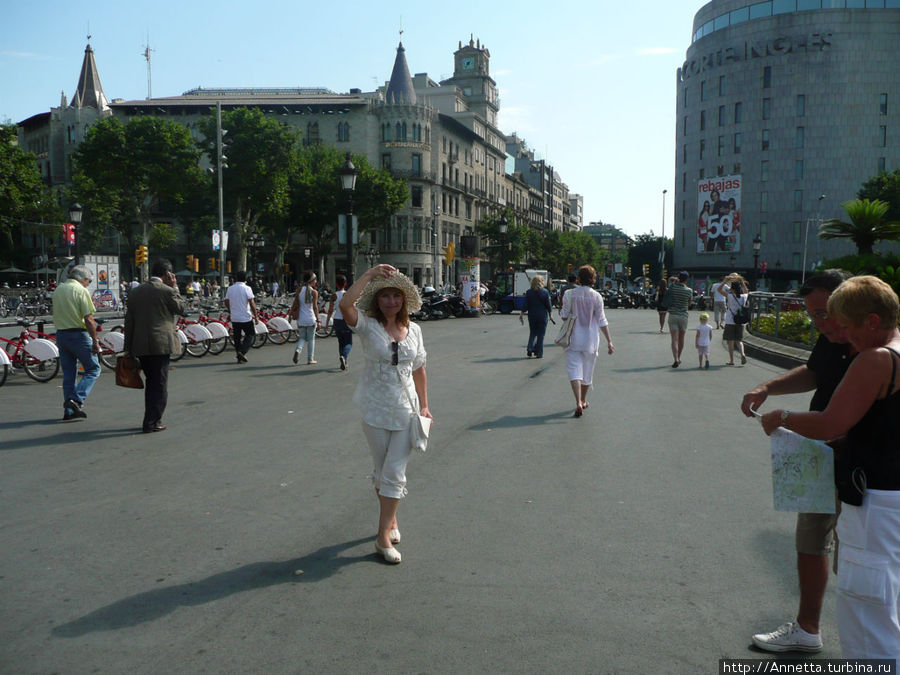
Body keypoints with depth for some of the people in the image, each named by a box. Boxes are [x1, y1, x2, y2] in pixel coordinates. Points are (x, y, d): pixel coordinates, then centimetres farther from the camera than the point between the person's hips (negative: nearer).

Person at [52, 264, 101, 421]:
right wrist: (95, 342, -11)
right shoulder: (81, 291, -11)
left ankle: (68, 410, 14)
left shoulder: (58, 290, 12)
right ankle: (77, 399, -12)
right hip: (78, 335, -7)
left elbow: (56, 315, 19)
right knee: (93, 369, 4)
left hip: (61, 334, 7)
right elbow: (88, 320, -15)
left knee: (68, 373, 13)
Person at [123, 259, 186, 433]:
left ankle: (152, 419, 23)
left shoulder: (135, 291, 11)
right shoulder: (167, 291, -9)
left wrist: (129, 347, 14)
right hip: (160, 343, -6)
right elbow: (181, 308, 5)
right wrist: (175, 288, 7)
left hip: (139, 345, 6)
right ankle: (151, 422, 0)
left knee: (151, 382, 18)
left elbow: (129, 320, 11)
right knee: (159, 384, 1)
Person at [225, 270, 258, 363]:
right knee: (251, 335, 8)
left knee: (237, 337, 13)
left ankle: (239, 357, 15)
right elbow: (252, 303, -14)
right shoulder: (246, 288, -10)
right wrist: (256, 316, -7)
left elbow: (226, 303, 10)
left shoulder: (230, 288, 5)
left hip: (234, 318, 5)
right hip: (246, 317, -5)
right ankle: (242, 351, -12)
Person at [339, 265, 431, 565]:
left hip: (406, 411, 1)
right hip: (376, 411, -1)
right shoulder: (368, 326, -5)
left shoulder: (413, 330, 5)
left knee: (395, 473, -3)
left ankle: (384, 536, 3)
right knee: (382, 471, 12)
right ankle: (391, 520, 33)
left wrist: (424, 406, 9)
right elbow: (346, 305, -27)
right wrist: (370, 274, -22)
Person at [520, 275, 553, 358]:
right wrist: (550, 314, 11)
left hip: (532, 315, 2)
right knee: (540, 334, 6)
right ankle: (539, 353, 6)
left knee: (532, 333, 16)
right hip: (542, 315, -2)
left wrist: (522, 314, 8)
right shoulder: (545, 292, -6)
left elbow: (526, 305, -3)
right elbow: (548, 305, -3)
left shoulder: (528, 292, -4)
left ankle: (530, 348, -5)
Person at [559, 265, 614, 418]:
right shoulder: (596, 296, -6)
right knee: (587, 371, 16)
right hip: (590, 339, 1)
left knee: (574, 370, -4)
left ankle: (578, 402, -21)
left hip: (573, 339, -1)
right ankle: (583, 401, 32)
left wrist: (560, 311, 21)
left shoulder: (570, 294, -6)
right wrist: (609, 341, 0)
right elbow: (602, 321, -5)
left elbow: (564, 315, -3)